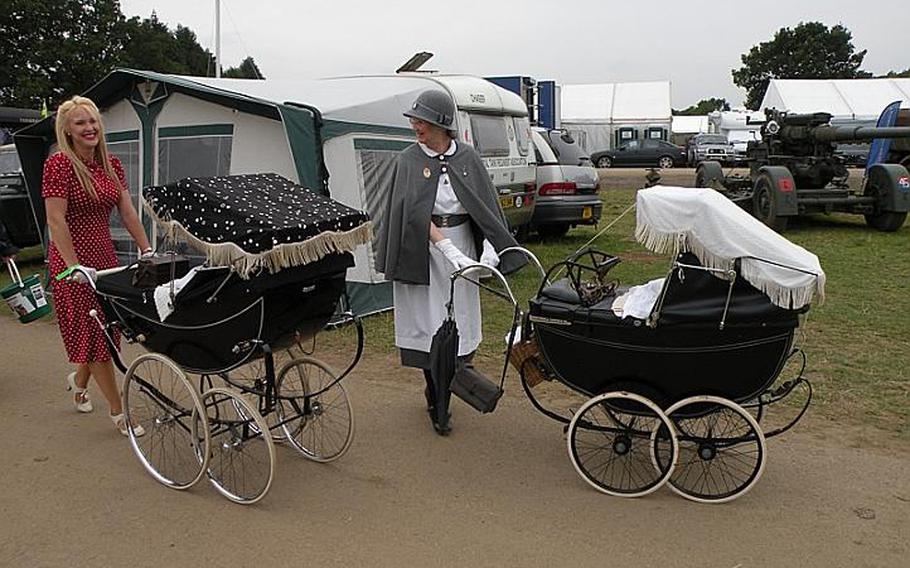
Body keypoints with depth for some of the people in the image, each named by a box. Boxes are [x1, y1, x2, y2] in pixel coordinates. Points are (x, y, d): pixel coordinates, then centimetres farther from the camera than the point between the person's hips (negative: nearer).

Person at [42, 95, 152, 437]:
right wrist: (75, 266, -21)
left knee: (106, 330, 13)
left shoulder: (111, 164, 9)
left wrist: (148, 251, 4)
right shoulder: (59, 164, -11)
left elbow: (128, 213, 9)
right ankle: (118, 412, 9)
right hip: (74, 259, -7)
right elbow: (56, 220, -16)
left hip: (105, 255, 7)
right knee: (95, 335, -1)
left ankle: (78, 380, 43)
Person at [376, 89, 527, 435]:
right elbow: (417, 213, -15)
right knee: (428, 320, 0)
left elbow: (486, 207, -1)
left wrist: (489, 247, -17)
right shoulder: (409, 161, -4)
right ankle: (438, 405, 13)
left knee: (458, 316, 7)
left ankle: (438, 389, 30)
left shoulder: (467, 158, 2)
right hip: (424, 249, -2)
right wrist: (449, 250, -25)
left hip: (462, 242, 3)